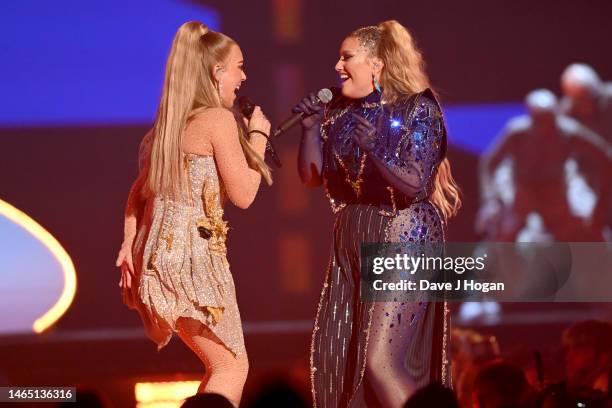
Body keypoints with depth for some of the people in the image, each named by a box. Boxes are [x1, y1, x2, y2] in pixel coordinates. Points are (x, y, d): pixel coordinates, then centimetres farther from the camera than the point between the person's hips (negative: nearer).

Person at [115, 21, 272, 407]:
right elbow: (243, 194, -10)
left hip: (159, 253, 8)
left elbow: (139, 190, 15)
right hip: (195, 254, -8)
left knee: (222, 365, 16)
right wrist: (258, 136, 2)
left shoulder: (170, 122, 15)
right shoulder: (219, 119, -9)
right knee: (233, 367, -1)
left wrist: (129, 245, 10)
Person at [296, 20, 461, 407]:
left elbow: (414, 184, -17)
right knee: (335, 358, 4)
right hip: (351, 239, 7)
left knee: (380, 360, -14)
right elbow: (311, 175, 8)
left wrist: (374, 150, -30)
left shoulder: (419, 109, -10)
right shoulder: (340, 112, 8)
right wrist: (311, 128, -6)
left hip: (403, 240, -7)